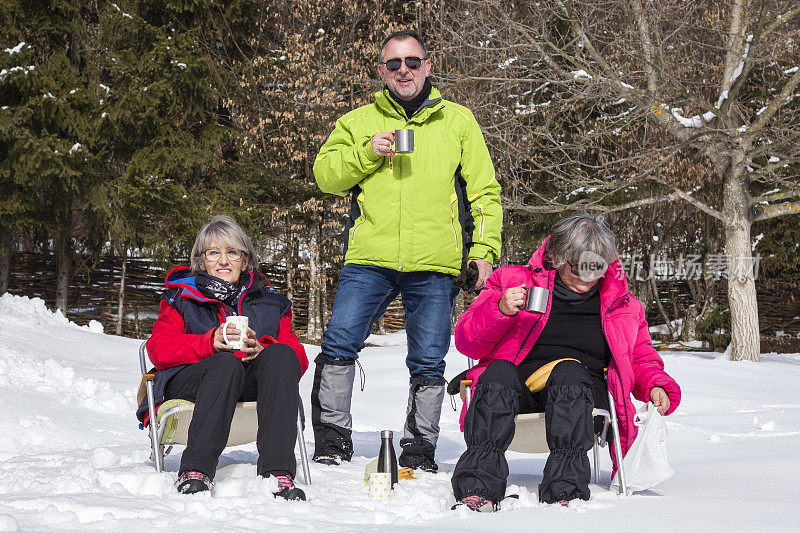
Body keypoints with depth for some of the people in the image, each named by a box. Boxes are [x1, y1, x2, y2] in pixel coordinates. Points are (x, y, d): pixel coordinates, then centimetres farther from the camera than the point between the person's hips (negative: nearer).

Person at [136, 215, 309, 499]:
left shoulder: (271, 304, 23)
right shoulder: (181, 300, 19)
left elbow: (298, 358, 9)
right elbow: (159, 349, 0)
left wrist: (261, 350, -14)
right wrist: (210, 343, -18)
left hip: (252, 389, 2)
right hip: (186, 385, -2)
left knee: (280, 355, -29)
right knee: (227, 363, -35)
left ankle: (277, 470, -41)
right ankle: (196, 470, -47)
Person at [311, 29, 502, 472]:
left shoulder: (458, 121, 13)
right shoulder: (359, 121, 15)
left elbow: (484, 191, 12)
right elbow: (324, 175, 7)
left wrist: (483, 250, 2)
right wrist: (366, 152, -9)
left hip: (435, 265, 0)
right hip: (369, 257, 1)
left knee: (428, 361, 1)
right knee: (339, 341, -10)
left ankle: (419, 451, 14)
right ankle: (332, 443, 3)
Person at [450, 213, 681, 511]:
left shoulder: (622, 305, 20)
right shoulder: (516, 282, 13)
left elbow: (641, 358, 29)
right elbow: (466, 341, 8)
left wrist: (656, 386, 6)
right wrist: (500, 310, -12)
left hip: (582, 390, 1)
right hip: (517, 387, 0)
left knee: (569, 371, -36)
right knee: (499, 371, -36)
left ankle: (566, 489, -48)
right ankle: (479, 487, -46)